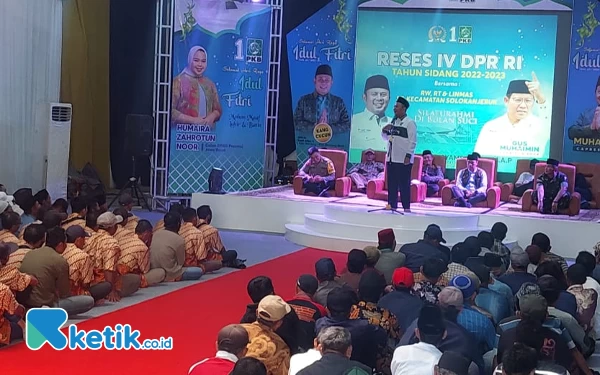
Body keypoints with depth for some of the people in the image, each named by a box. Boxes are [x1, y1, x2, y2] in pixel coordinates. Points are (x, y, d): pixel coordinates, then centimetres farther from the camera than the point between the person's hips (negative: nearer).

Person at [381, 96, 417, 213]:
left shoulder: (410, 122, -6)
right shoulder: (393, 122, 16)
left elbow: (412, 141, -11)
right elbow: (386, 138, 24)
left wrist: (408, 156, -18)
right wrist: (384, 130, 2)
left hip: (403, 159, -7)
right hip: (391, 158, 7)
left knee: (404, 184, -6)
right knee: (391, 183, 7)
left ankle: (406, 207, -3)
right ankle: (392, 205, 12)